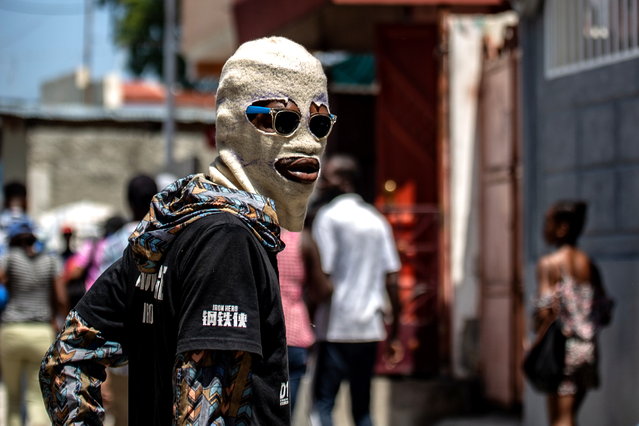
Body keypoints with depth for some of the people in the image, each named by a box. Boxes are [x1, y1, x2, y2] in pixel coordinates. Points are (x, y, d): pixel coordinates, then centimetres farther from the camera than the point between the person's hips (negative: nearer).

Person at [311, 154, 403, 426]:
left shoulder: (328, 216, -5)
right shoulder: (377, 221, 14)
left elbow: (322, 274, -13)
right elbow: (392, 279, 11)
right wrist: (394, 334, 15)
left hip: (336, 330, -6)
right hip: (370, 329, 6)